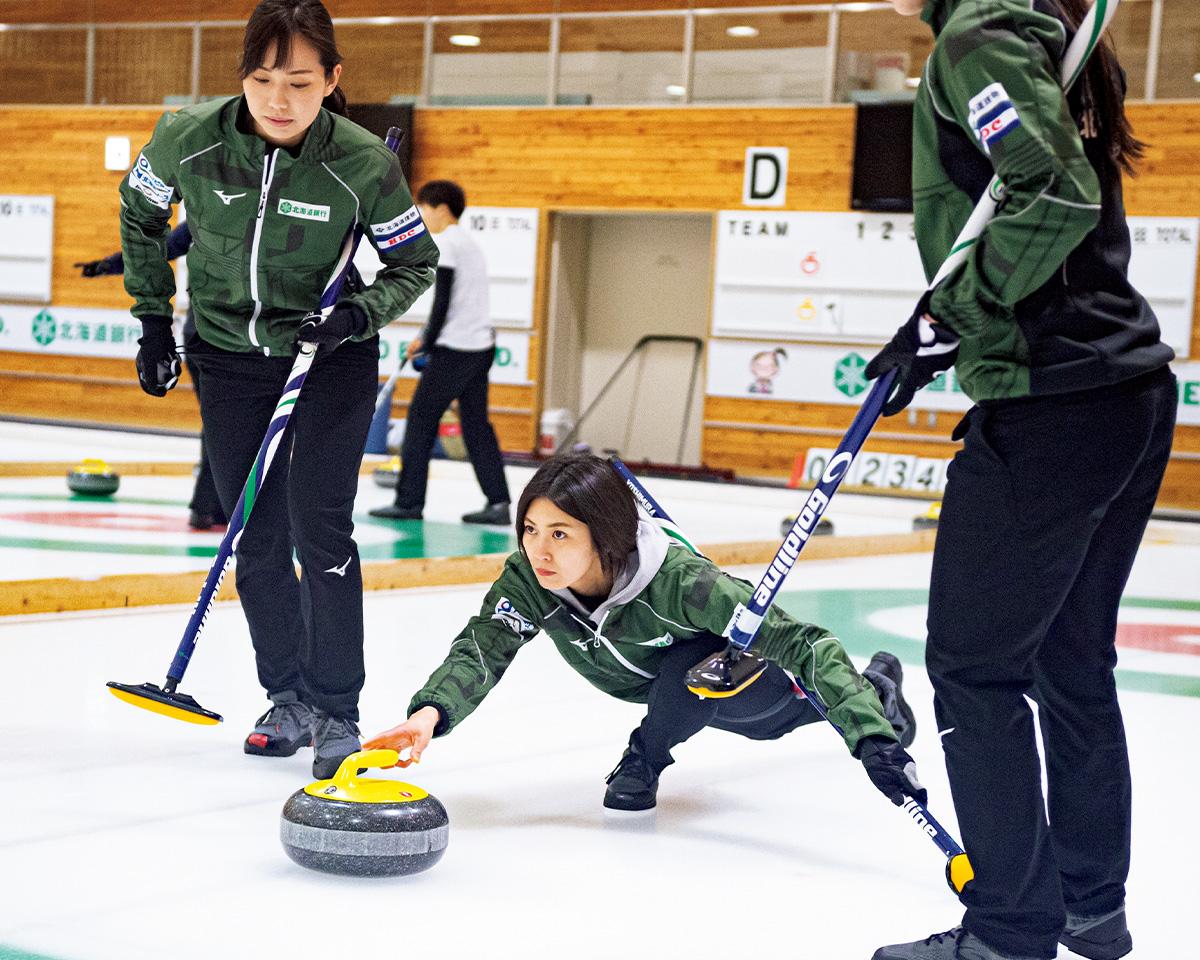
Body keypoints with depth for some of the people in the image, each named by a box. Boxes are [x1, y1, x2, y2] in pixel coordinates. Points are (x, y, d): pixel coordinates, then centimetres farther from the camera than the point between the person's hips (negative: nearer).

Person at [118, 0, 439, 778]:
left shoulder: (364, 164, -22)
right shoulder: (190, 139, -17)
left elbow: (416, 264, -6)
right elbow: (139, 212, 5)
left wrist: (355, 316, -23)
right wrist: (154, 319, 5)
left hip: (332, 360, -2)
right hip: (230, 357, 3)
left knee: (319, 529, -11)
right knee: (258, 539, 6)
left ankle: (338, 712, 1)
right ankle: (290, 698, 22)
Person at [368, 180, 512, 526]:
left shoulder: (446, 244, -9)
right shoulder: (469, 243, 20)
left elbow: (443, 301, -14)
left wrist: (427, 343, -5)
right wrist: (426, 339, 20)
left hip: (455, 349, -9)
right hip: (481, 345, 9)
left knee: (421, 417, -2)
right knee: (476, 423, 8)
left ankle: (409, 501, 0)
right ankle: (498, 502, 2)